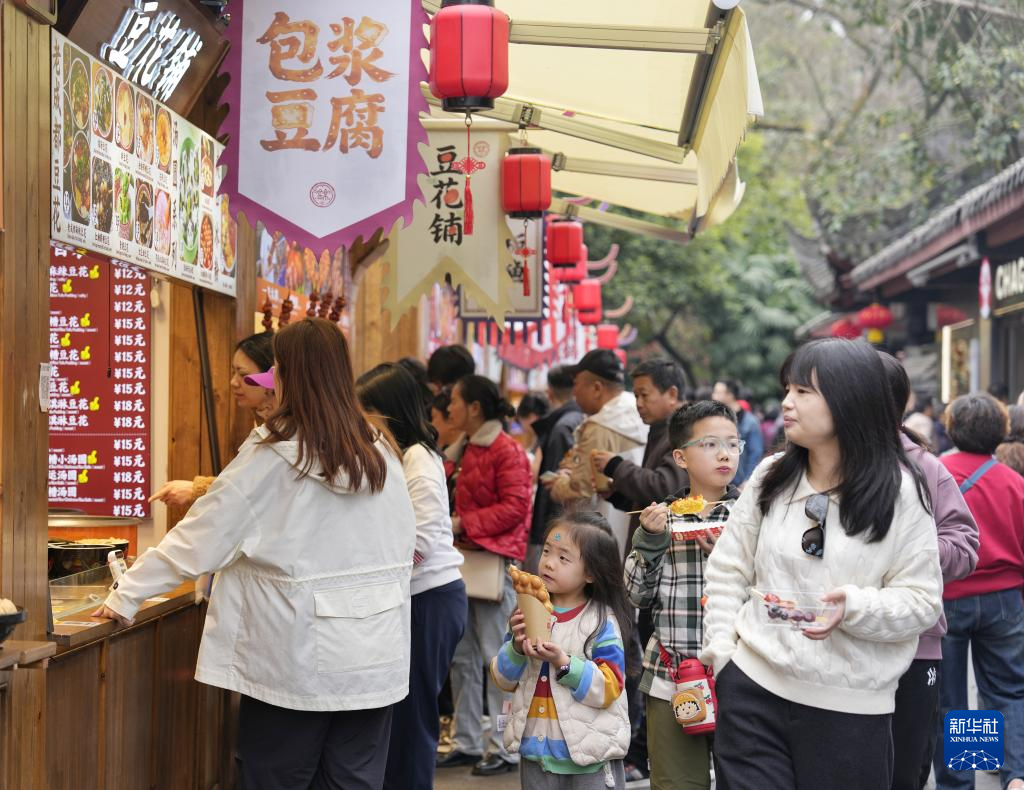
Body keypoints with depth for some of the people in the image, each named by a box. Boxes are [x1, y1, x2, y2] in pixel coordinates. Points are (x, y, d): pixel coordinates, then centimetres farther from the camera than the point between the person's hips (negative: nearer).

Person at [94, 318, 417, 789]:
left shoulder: (274, 452, -11)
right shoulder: (380, 449, 3)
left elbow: (202, 536, -8)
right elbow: (404, 543, 10)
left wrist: (127, 596, 1)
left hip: (301, 657, -4)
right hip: (375, 659, 4)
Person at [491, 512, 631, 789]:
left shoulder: (602, 621, -9)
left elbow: (609, 688, -14)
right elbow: (504, 680, 6)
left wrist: (563, 662, -24)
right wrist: (516, 647, -13)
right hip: (536, 753, 4)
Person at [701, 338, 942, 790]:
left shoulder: (900, 492, -6)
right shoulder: (769, 478, 5)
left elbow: (923, 601, -6)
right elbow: (726, 572, 10)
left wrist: (855, 607, -23)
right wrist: (721, 654, 1)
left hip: (850, 704, -2)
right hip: (753, 688, 3)